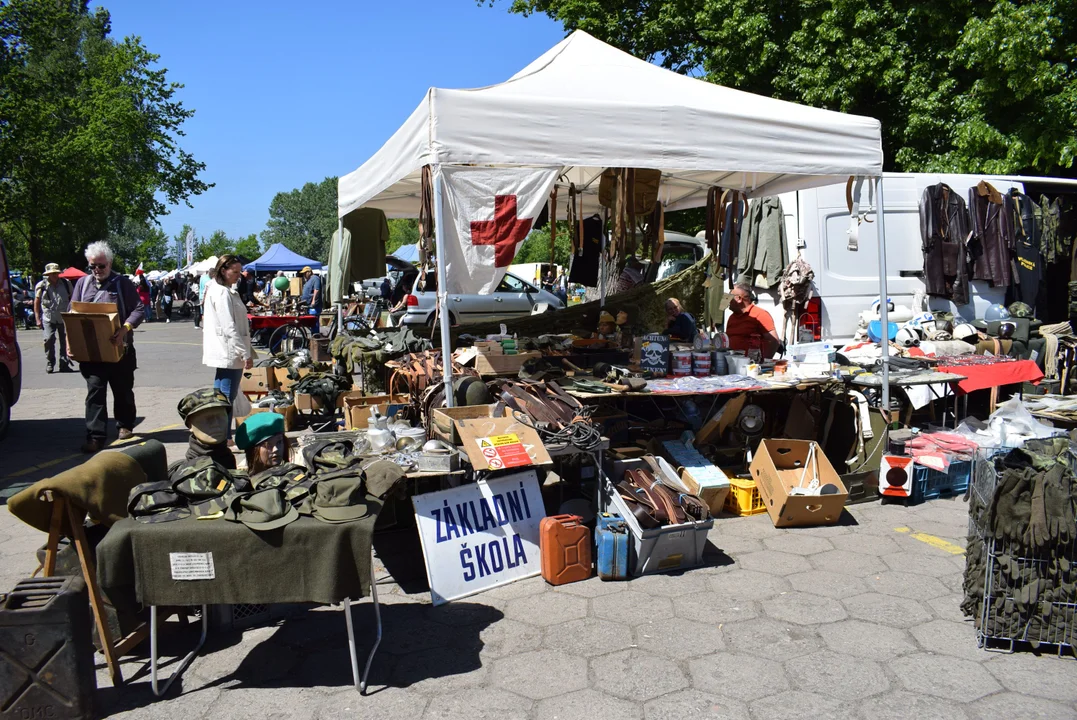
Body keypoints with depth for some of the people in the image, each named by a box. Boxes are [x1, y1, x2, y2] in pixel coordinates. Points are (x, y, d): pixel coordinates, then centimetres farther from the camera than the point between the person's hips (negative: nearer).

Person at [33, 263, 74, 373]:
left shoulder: (66, 284, 6)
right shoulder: (41, 286, 0)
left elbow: (72, 300, 13)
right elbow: (37, 303, 4)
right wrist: (38, 319, -1)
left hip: (64, 318, 2)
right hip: (48, 318, -2)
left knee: (65, 341, 3)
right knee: (49, 339, -10)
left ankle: (64, 364, 12)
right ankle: (49, 363, 3)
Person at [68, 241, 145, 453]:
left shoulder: (122, 283, -1)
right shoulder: (82, 283, 9)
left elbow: (139, 310, -8)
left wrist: (125, 329, -25)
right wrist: (69, 339, -4)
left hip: (119, 348, -1)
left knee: (123, 390, 12)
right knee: (94, 391, -4)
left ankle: (125, 425, 31)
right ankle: (95, 435, -3)